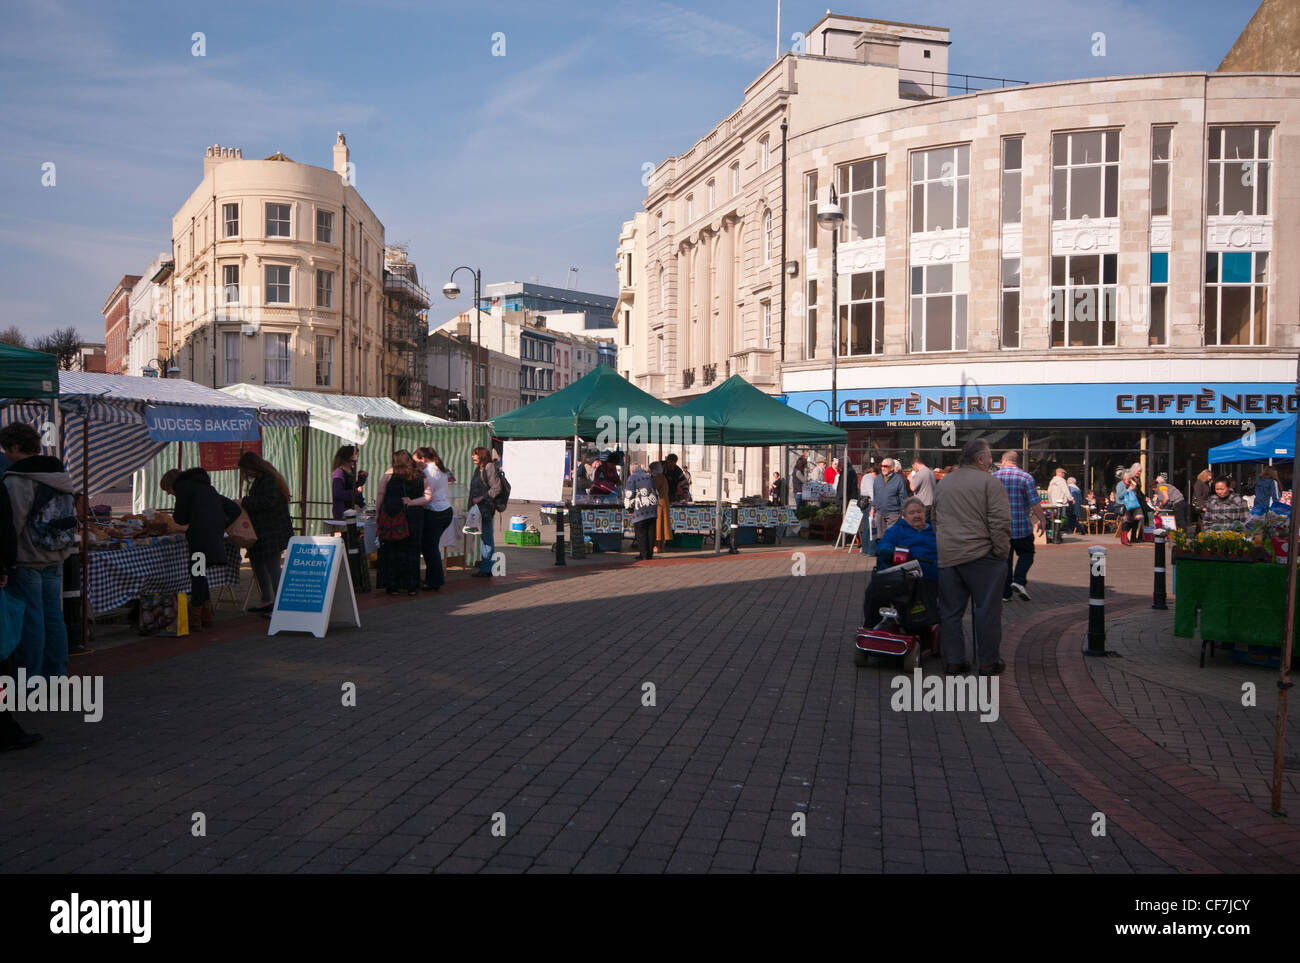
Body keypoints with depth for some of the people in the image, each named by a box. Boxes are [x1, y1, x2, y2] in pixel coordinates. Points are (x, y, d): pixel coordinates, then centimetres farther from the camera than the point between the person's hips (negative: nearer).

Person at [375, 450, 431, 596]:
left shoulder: (389, 474, 1)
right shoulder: (421, 477, 7)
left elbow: (380, 495, 0)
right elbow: (429, 496, 1)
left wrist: (378, 513, 7)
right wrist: (412, 502, -2)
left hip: (391, 516, -2)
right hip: (414, 517, 2)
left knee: (392, 552, 6)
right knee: (412, 551, 8)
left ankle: (393, 586, 6)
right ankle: (411, 586, 9)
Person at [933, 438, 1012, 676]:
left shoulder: (942, 483, 15)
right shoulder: (990, 483, -6)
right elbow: (1000, 523, -12)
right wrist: (1002, 552, -5)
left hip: (946, 556, 6)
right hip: (981, 556, -6)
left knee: (950, 611, 10)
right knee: (987, 611, 3)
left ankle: (953, 660, 13)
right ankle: (988, 663, 8)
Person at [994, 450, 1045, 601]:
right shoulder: (1026, 477, -7)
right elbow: (1035, 504, -10)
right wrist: (1042, 520, 4)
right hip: (1022, 527, -3)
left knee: (1004, 559, 10)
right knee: (1026, 554, 15)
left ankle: (1004, 593, 10)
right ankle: (1019, 580, -7)